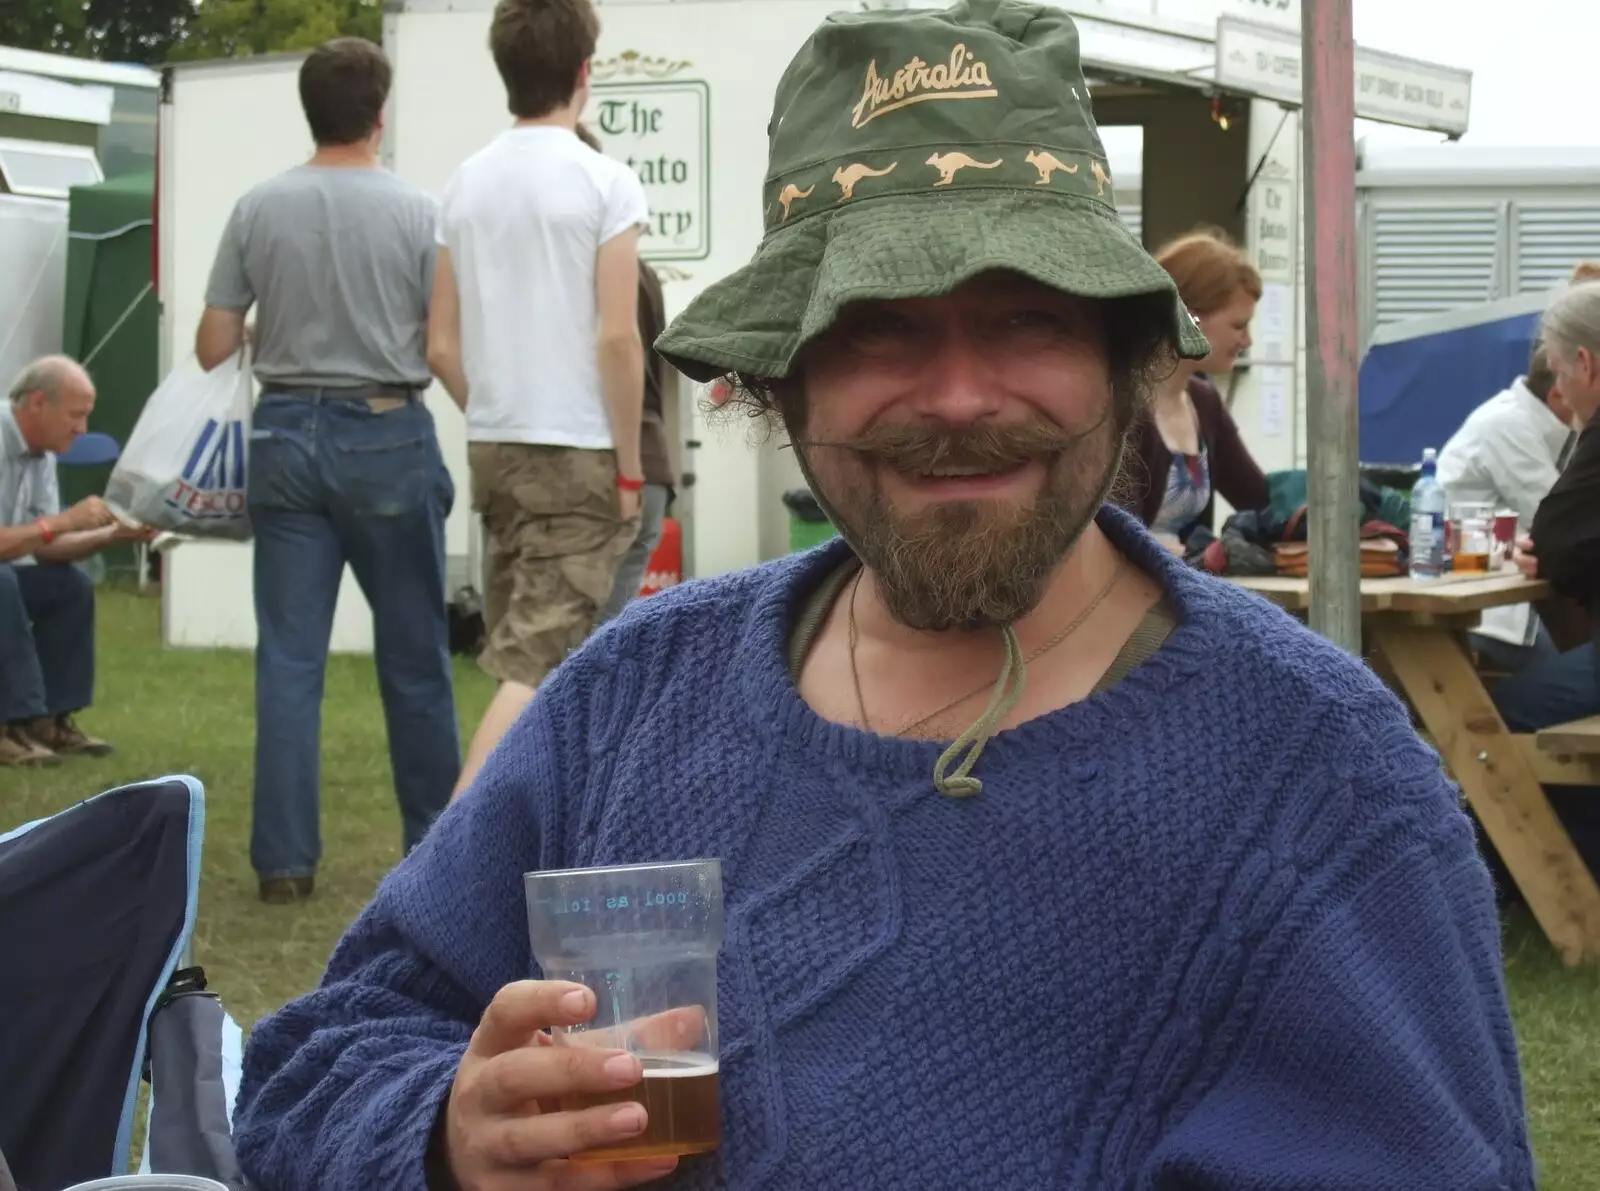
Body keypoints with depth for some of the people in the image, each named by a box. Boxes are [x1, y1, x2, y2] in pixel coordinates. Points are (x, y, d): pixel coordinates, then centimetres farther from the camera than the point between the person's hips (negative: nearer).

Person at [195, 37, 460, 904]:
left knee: (288, 658, 4)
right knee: (413, 658, 9)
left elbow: (212, 348, 2)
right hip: (388, 438, -2)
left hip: (287, 431, 2)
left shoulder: (258, 210, 0)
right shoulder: (415, 212, -7)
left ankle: (285, 859, 2)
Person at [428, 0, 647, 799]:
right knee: (539, 662, -8)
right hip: (577, 455, -6)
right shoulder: (602, 181, -10)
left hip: (494, 449, 6)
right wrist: (629, 467, -7)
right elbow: (616, 338, -14)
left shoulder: (465, 184, 7)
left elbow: (441, 346, 7)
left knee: (525, 649, 18)